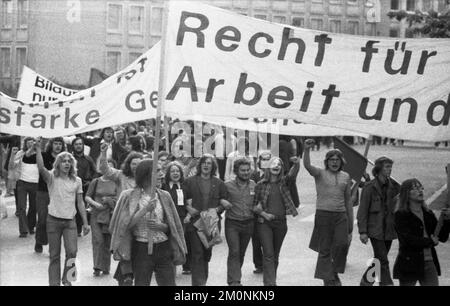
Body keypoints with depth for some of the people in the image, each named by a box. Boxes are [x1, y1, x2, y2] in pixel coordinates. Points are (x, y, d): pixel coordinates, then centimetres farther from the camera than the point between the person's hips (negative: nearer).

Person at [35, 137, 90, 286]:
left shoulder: (77, 181, 5)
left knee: (72, 252, -11)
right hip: (53, 220, -2)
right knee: (54, 255, 5)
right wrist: (38, 148, -34)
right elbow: (41, 168, -24)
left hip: (70, 221, 2)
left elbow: (80, 203, 8)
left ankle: (67, 279, 10)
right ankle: (54, 282, 16)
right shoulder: (52, 178, -3)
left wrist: (85, 222, 5)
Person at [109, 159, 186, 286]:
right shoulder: (129, 196, -2)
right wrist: (145, 209, -17)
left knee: (169, 283, 1)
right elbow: (126, 224, -10)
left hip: (163, 248, 3)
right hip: (141, 250, -2)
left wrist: (161, 226, -10)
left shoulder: (164, 196, 6)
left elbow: (172, 227, 12)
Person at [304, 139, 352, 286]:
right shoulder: (320, 173, 0)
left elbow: (348, 200, 16)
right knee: (324, 249, 1)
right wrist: (306, 150, -39)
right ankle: (328, 279, 13)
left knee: (342, 244, -14)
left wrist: (351, 221, 16)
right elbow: (307, 165, -20)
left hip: (341, 215, 3)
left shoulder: (346, 177, 12)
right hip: (323, 214, -3)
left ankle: (334, 271, 9)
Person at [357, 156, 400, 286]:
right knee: (383, 261, -9)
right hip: (375, 229, -5)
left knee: (379, 260, 13)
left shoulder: (393, 186, 5)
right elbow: (362, 210, -8)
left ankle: (365, 282, 29)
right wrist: (362, 231, -12)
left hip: (389, 230, 5)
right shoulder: (369, 187, -9)